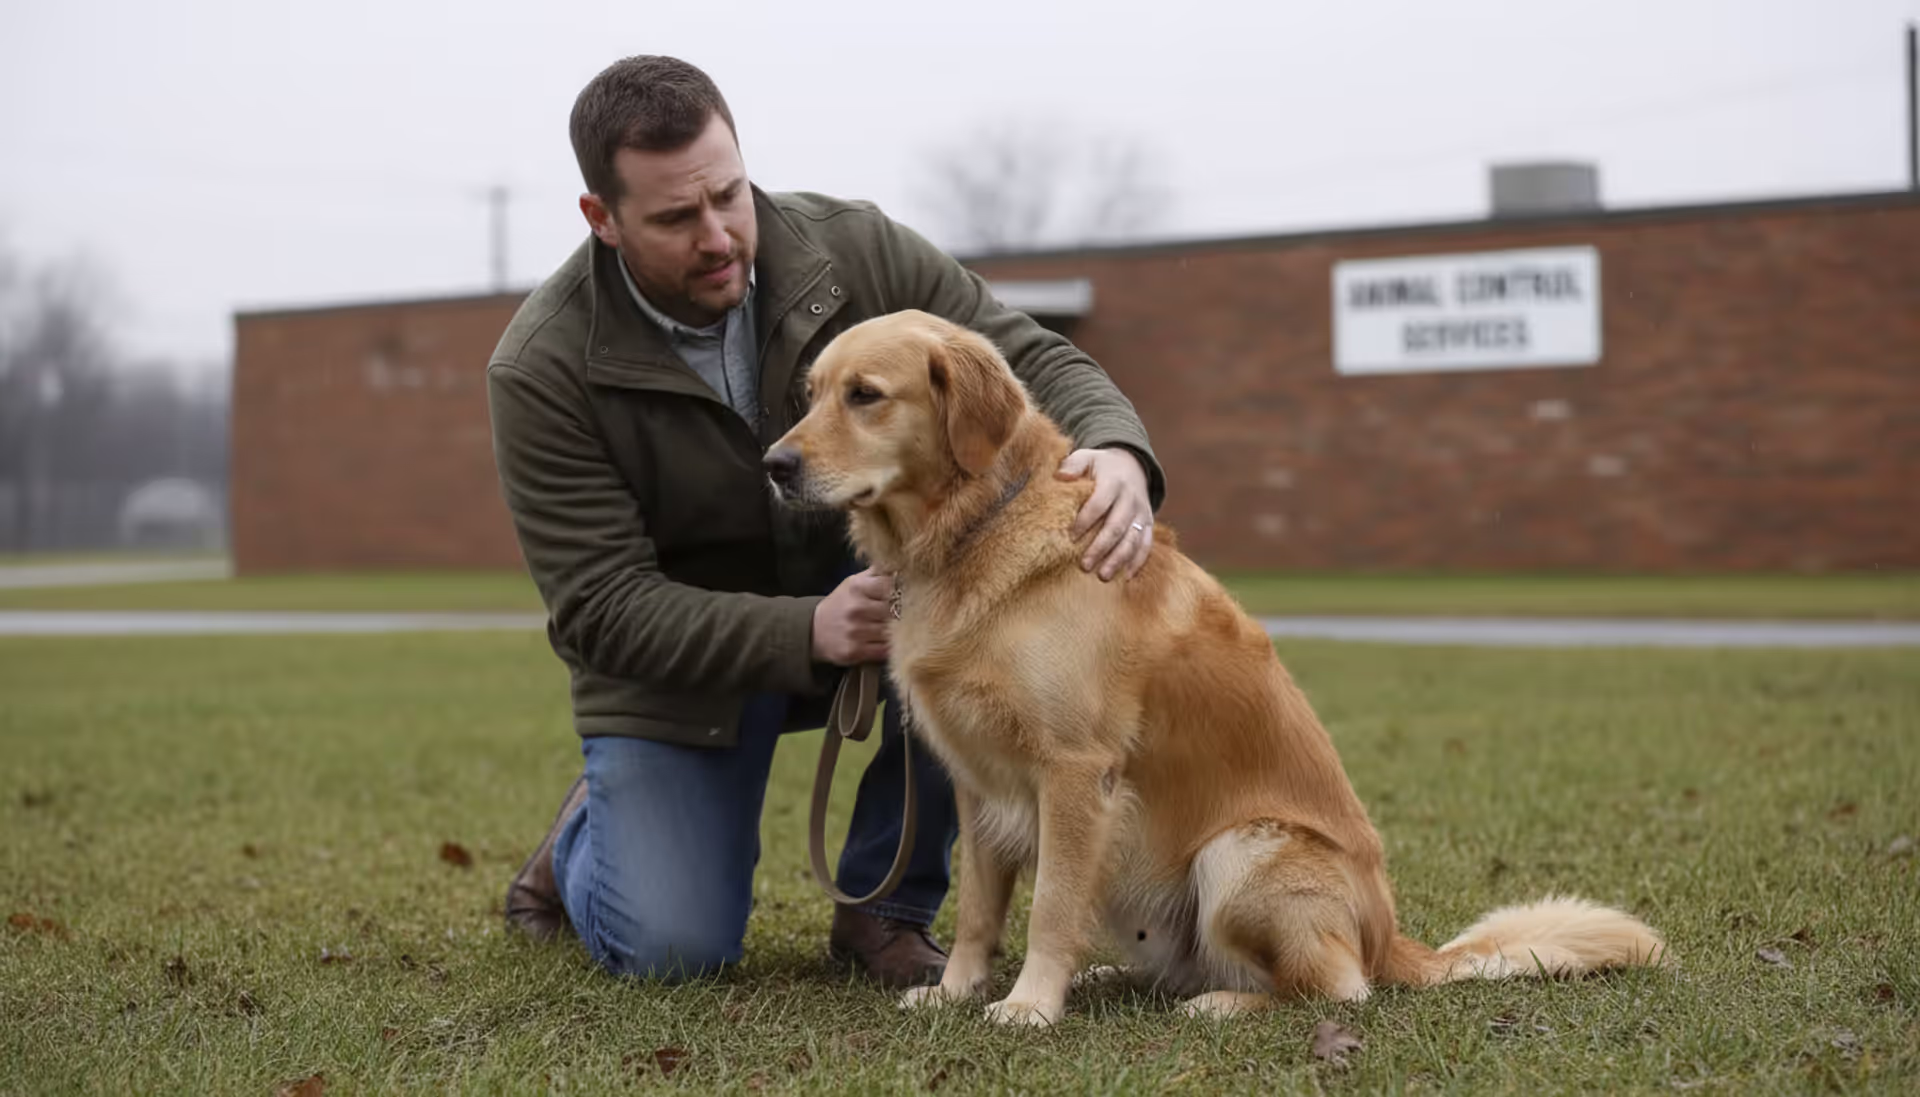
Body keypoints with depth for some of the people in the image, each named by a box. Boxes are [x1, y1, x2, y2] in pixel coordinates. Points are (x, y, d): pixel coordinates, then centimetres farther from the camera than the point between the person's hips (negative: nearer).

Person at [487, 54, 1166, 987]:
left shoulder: (853, 248, -17)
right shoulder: (542, 371, -22)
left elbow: (1033, 360, -16)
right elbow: (602, 608, -23)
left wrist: (1116, 454, -41)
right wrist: (806, 631, -38)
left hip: (858, 580, 2)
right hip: (676, 656, -2)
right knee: (672, 950, -15)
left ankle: (885, 907, -10)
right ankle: (589, 834, 24)